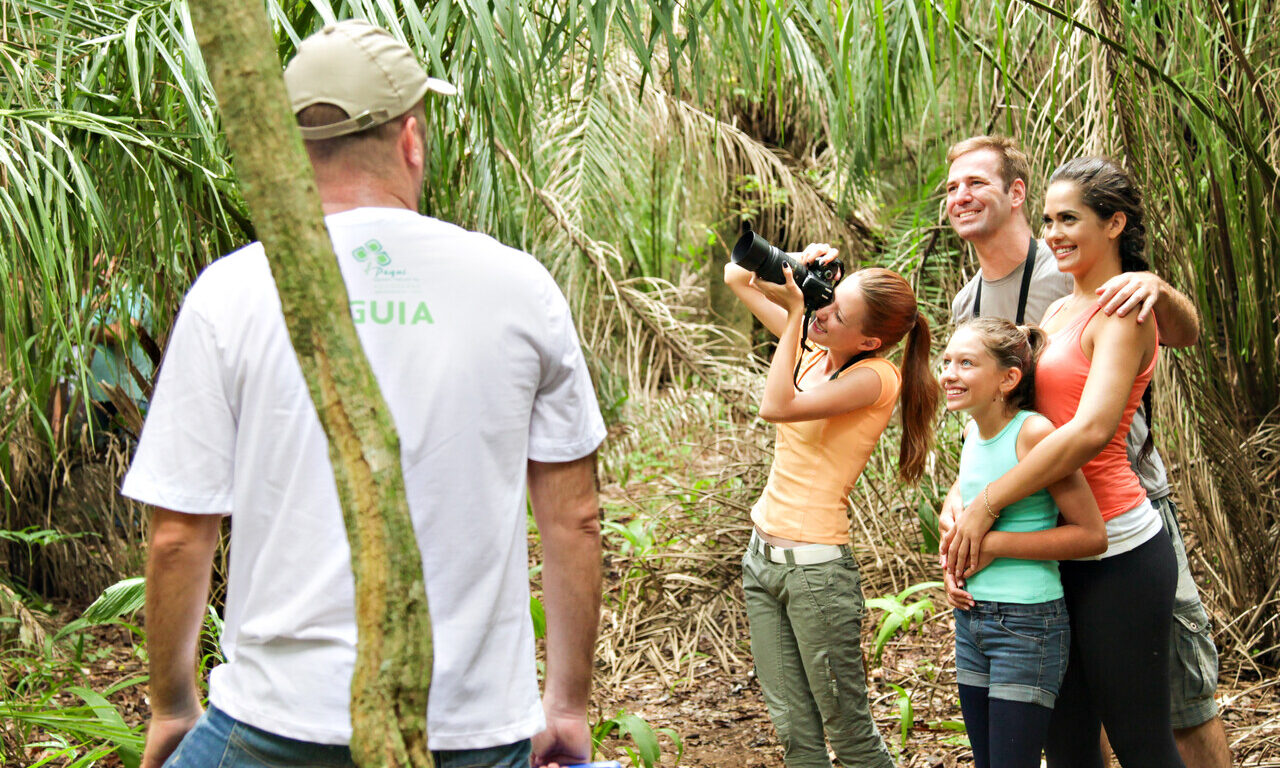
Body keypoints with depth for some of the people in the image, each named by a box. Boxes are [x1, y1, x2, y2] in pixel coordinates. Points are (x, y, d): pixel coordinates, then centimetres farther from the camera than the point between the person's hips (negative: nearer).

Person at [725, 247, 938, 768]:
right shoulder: (816, 352, 6)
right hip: (762, 556, 7)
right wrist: (798, 270, -4)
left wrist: (795, 313, -18)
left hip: (815, 566, -7)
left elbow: (776, 407, -25)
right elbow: (737, 278, 14)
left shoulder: (876, 376, -14)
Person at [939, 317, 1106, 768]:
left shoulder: (1034, 433, -16)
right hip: (971, 615, 8)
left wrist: (993, 545, -17)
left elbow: (1091, 534, -18)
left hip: (1028, 621, -8)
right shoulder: (973, 431, 7)